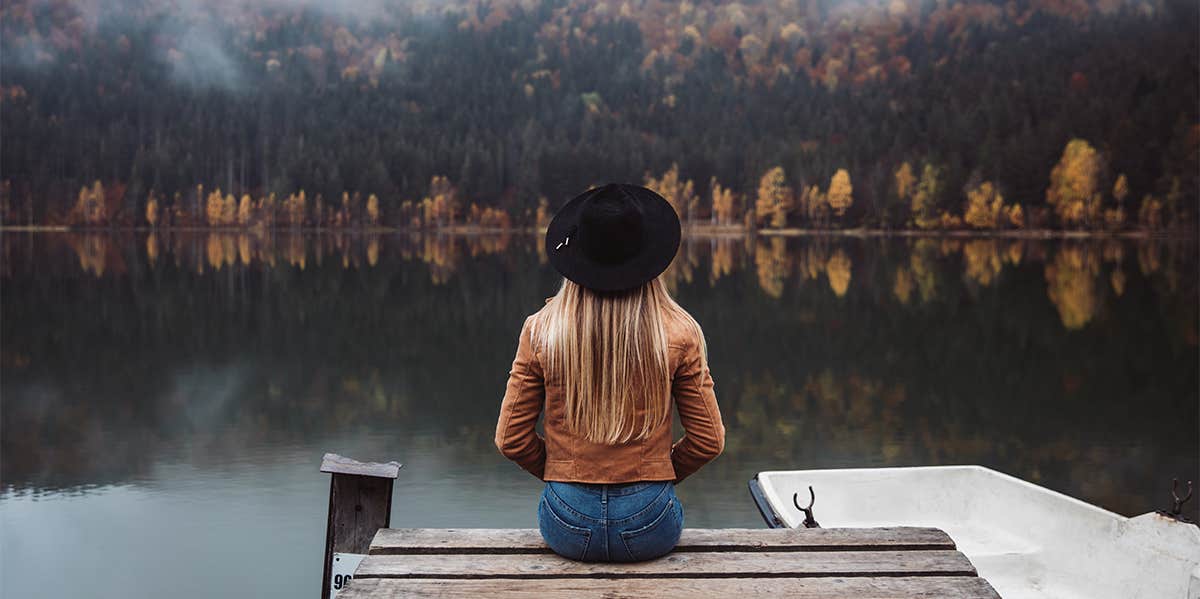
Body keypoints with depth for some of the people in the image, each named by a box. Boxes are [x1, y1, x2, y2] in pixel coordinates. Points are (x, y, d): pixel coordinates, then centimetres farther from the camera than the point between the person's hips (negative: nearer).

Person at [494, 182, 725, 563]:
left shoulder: (540, 330, -7)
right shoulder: (679, 333, -8)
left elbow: (511, 440, -1)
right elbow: (708, 441, -2)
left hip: (568, 527, 1)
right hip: (649, 526, 0)